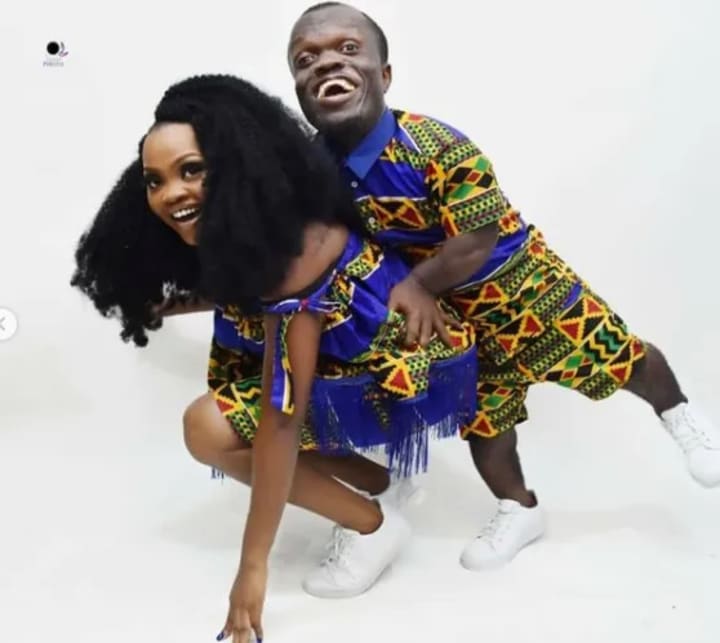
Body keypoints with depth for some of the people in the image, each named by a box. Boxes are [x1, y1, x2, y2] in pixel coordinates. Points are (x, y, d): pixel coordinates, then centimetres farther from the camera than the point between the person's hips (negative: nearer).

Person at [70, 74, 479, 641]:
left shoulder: (295, 249, -30)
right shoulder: (249, 232, -3)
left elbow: (281, 417, -31)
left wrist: (254, 563, -28)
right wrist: (161, 301, 5)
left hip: (408, 369, -9)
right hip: (347, 354, 9)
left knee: (210, 429, -17)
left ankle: (373, 525, -4)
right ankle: (371, 481, 14)